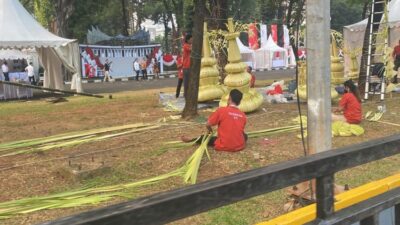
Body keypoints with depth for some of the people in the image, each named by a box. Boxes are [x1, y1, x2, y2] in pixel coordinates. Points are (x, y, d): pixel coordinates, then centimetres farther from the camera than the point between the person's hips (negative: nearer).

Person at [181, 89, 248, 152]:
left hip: (224, 146, -2)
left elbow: (208, 125, -3)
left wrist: (210, 130, 20)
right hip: (240, 146, 2)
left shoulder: (221, 110, -8)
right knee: (245, 135, 34)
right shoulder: (243, 115, 2)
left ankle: (190, 140, 41)